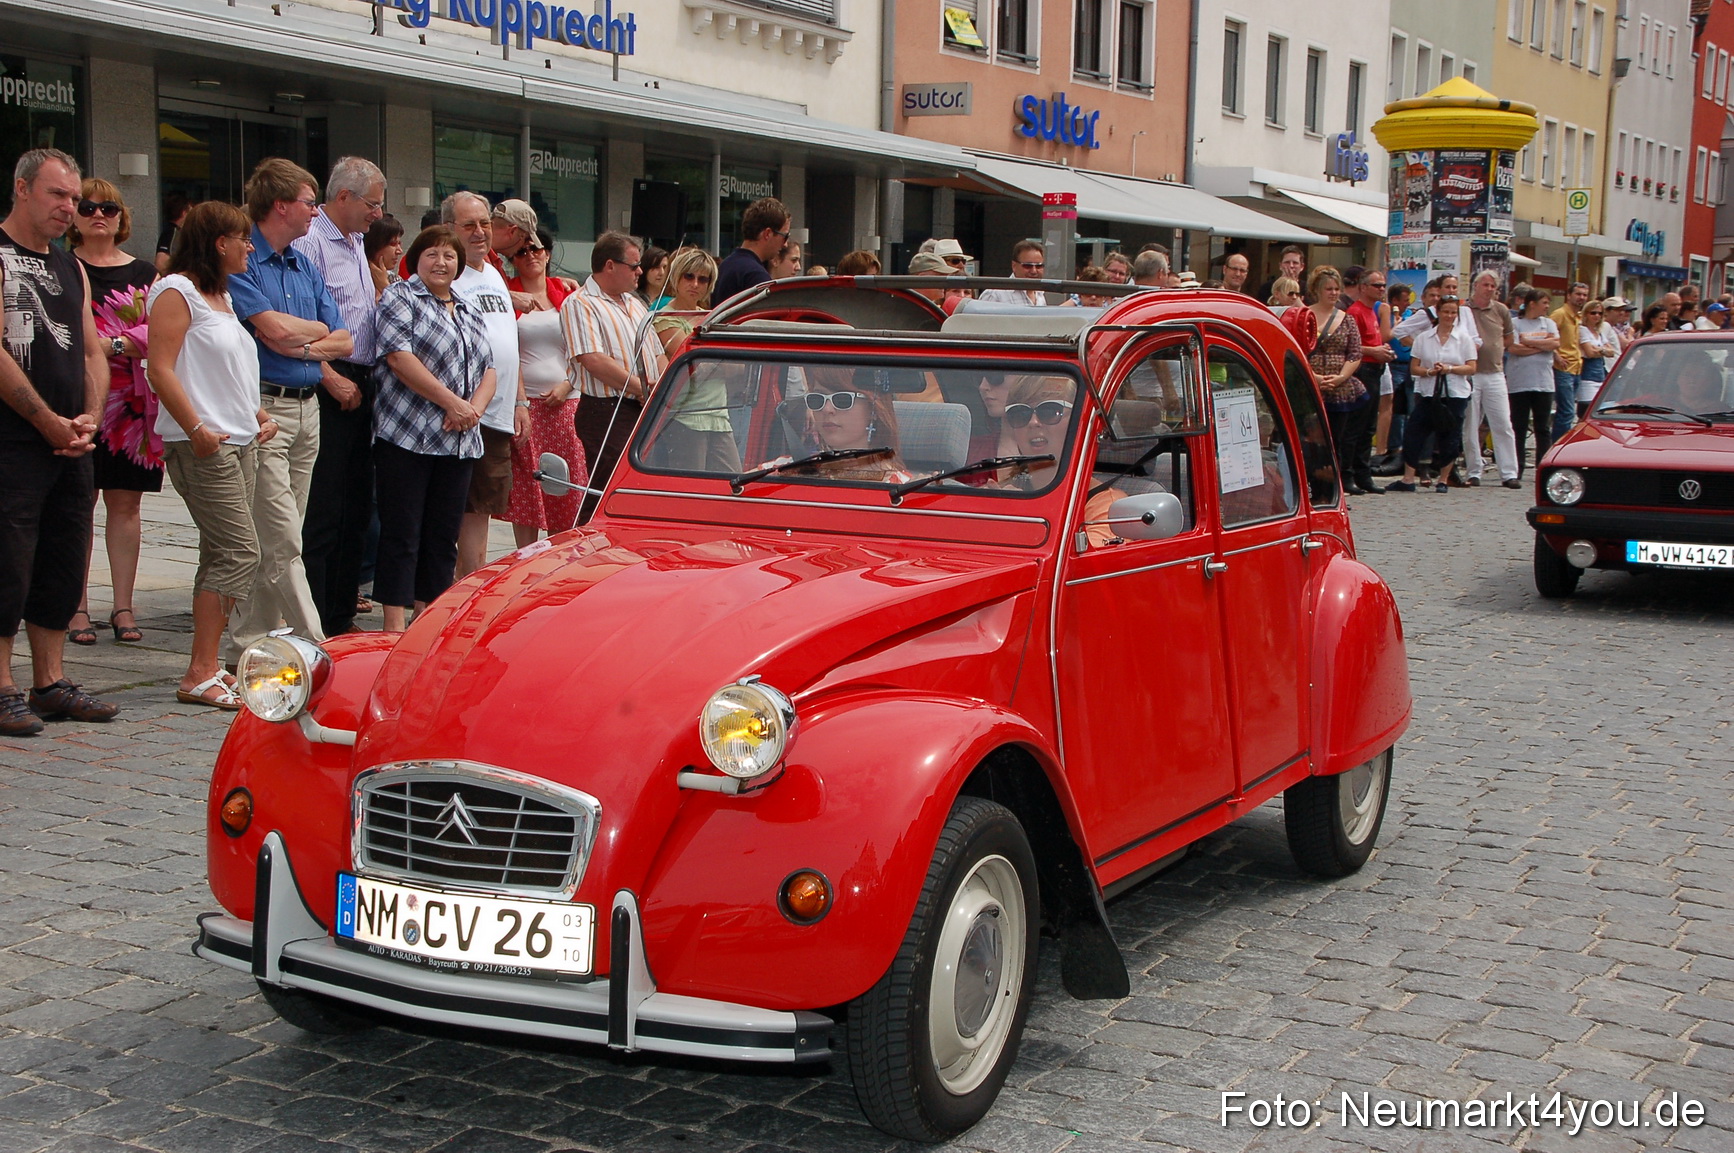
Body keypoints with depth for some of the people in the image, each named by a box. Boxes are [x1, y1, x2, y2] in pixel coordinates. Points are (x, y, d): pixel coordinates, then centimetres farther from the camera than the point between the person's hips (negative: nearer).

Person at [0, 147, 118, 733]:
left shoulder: (71, 268, 19)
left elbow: (92, 352, 18)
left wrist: (89, 418, 1)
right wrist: (49, 421, -13)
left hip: (70, 445, 8)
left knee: (64, 564, 11)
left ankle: (51, 683, 19)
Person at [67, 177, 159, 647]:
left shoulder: (144, 273, 15)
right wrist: (117, 345, -14)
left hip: (133, 401, 3)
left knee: (125, 503, 4)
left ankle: (123, 607, 9)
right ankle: (77, 608, 1)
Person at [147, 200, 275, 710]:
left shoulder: (221, 294, 21)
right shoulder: (176, 291, -7)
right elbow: (161, 369, -15)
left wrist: (259, 414, 16)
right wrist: (197, 429, -21)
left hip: (239, 441, 9)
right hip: (203, 446, -9)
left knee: (222, 556, 7)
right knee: (240, 553, -14)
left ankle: (208, 665, 11)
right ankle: (199, 676, -11)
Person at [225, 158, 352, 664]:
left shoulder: (305, 266, 17)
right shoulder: (241, 260, -7)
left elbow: (344, 341, 12)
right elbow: (276, 329, -19)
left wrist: (301, 345, -7)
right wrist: (317, 329, 1)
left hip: (307, 408, 8)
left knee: (277, 541, 9)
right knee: (281, 544, -8)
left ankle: (252, 643, 15)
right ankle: (312, 646, -7)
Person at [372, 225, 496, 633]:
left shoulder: (470, 309, 20)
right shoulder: (400, 298, 1)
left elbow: (488, 369, 16)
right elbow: (399, 357, -12)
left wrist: (474, 408, -5)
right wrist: (451, 402, -15)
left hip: (460, 442, 6)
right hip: (407, 436, -6)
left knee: (443, 534, 7)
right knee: (402, 531, -5)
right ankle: (395, 623, -3)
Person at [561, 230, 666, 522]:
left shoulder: (634, 303, 22)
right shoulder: (580, 305, -6)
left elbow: (658, 354, 22)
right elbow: (594, 360, -18)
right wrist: (642, 389, -16)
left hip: (647, 413, 8)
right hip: (607, 413, -8)